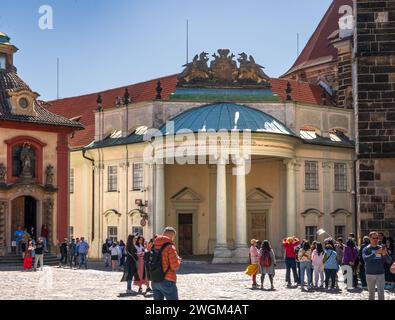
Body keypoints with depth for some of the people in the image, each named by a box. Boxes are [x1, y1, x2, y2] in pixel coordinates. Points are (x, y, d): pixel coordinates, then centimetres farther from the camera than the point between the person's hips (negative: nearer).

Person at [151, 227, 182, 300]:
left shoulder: (154, 246, 7)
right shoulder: (170, 247, -14)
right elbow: (175, 266, -15)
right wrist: (178, 259, 4)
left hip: (155, 282, 7)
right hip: (167, 281, -7)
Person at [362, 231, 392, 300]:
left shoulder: (381, 248, 3)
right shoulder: (366, 249, -2)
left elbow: (388, 260, -1)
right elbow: (365, 259, -20)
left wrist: (385, 254, -22)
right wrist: (376, 253, -31)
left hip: (380, 274, 1)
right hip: (370, 274, -1)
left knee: (381, 293, -3)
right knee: (371, 293, 10)